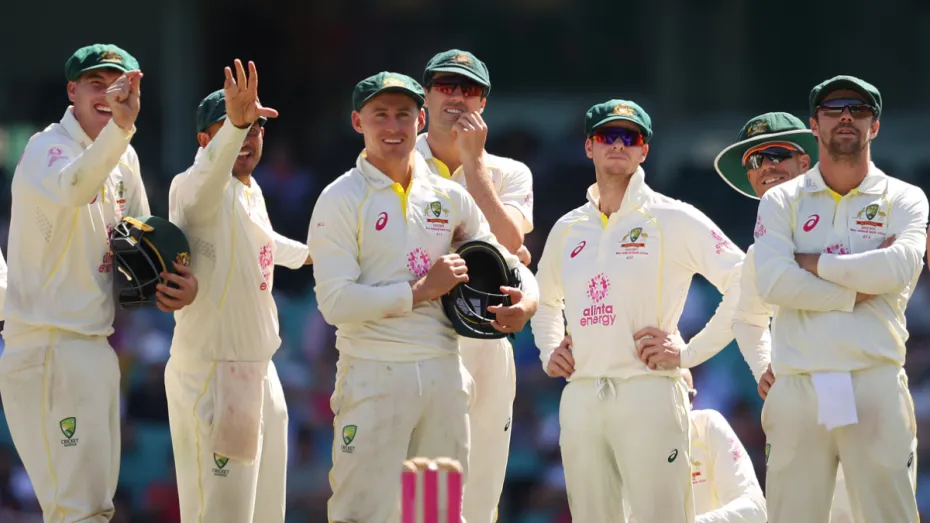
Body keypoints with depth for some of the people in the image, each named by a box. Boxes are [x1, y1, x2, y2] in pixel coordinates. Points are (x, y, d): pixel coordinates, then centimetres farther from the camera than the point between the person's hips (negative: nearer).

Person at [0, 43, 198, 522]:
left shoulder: (124, 160, 11)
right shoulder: (46, 149, -15)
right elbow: (70, 189, -39)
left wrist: (176, 280, -1)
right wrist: (119, 128, -55)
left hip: (96, 344, 9)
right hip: (47, 344, -9)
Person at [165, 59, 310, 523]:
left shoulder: (252, 192, 13)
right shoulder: (193, 188, -14)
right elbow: (208, 173, -40)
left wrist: (307, 254, 50)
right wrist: (234, 124, -58)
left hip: (259, 370, 9)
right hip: (210, 373, -9)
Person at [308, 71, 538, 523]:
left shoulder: (448, 197, 11)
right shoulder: (341, 200, -4)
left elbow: (506, 259, 20)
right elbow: (336, 303, -14)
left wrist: (526, 301, -3)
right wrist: (421, 290, -14)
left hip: (444, 372, 5)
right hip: (375, 376, -5)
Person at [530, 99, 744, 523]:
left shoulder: (672, 219, -1)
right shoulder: (567, 229, 16)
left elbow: (745, 285, -7)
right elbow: (546, 301, 34)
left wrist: (691, 352, -9)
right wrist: (548, 352, 16)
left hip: (648, 392, -5)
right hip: (579, 398, 5)